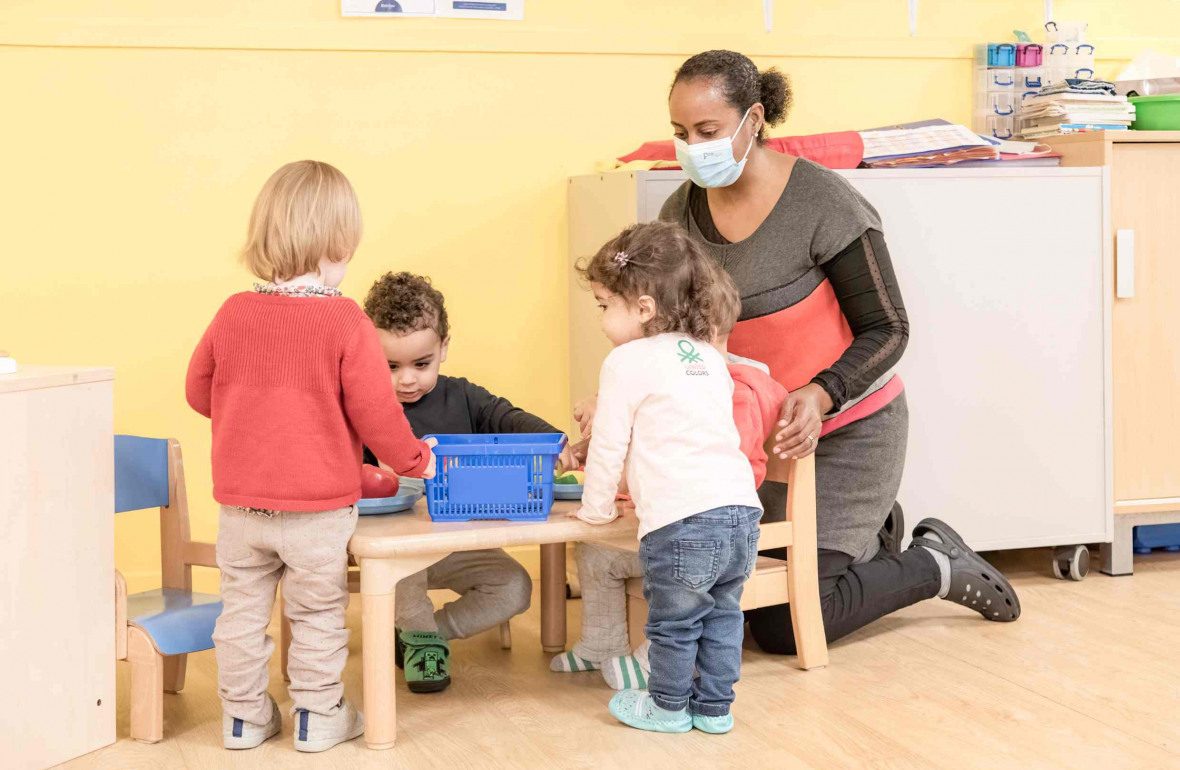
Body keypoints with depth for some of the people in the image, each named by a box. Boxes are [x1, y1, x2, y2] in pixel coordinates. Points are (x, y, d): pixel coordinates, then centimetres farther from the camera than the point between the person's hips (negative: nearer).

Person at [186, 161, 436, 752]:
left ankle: (244, 715, 23)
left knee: (242, 608, 15)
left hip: (240, 501, 4)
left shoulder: (232, 315, -2)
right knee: (318, 613, 11)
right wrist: (415, 460, 5)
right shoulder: (344, 323, -15)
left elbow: (198, 390, 10)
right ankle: (318, 716, 20)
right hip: (318, 506, -3)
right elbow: (374, 411, -12)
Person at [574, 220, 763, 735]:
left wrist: (596, 508, 17)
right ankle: (714, 706, 28)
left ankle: (668, 707, 24)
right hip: (741, 507, 7)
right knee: (721, 614, 20)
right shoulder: (709, 358, 20)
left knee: (673, 620, 10)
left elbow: (608, 445, 1)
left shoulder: (628, 363, -2)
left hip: (681, 522, -7)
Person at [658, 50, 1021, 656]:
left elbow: (887, 329, -16)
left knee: (782, 628, -12)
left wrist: (820, 395, -32)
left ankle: (936, 566, 12)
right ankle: (864, 529, 30)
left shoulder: (822, 203, -20)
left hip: (844, 429, -6)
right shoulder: (681, 214, -4)